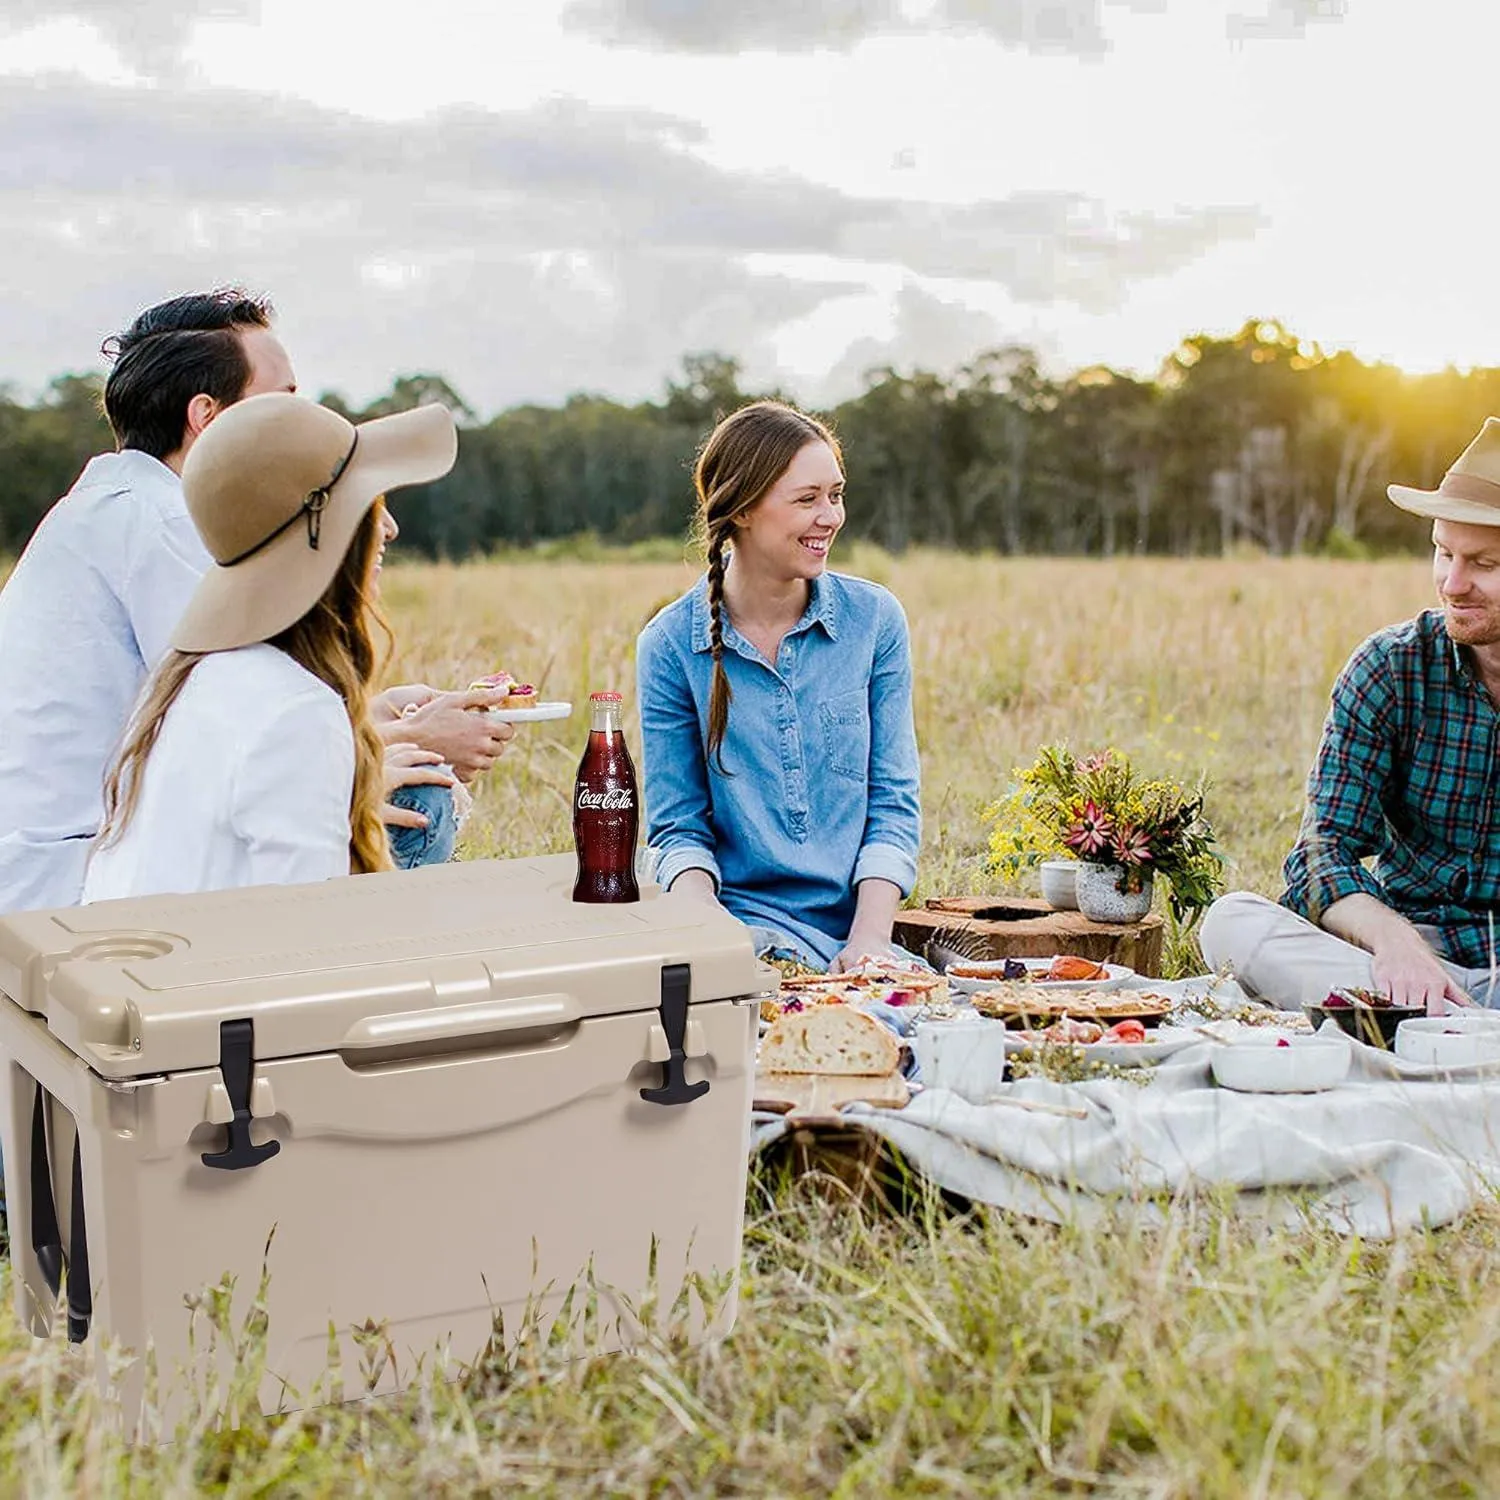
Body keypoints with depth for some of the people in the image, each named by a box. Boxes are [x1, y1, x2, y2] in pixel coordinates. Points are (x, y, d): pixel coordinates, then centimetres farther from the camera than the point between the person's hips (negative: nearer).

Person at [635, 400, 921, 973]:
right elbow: (678, 827, 3)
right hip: (741, 921, -1)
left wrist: (870, 937, -12)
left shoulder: (874, 618, 3)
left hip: (852, 931, 1)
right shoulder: (670, 645, -1)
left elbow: (894, 803, 3)